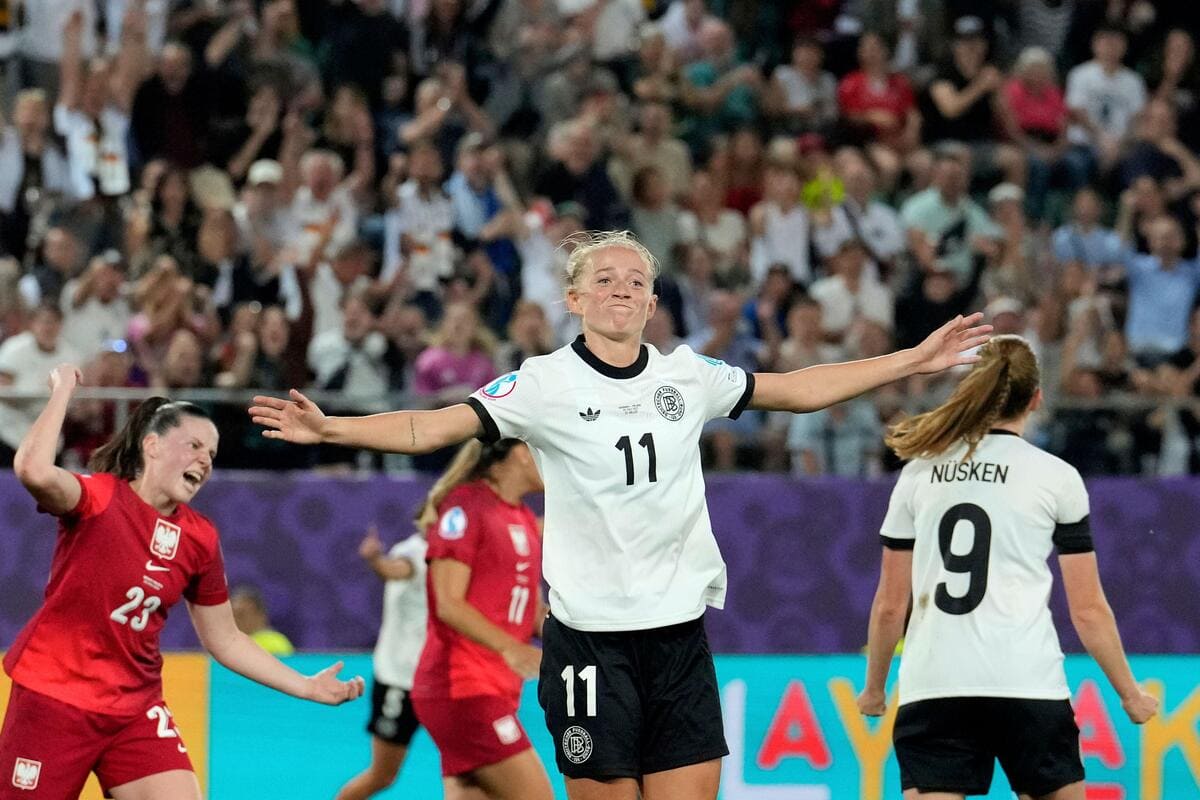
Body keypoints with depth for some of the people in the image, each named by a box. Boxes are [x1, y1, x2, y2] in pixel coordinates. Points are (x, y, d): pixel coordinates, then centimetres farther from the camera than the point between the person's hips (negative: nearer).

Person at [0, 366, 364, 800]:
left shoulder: (200, 538, 4)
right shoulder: (99, 497, -11)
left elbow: (225, 639, 14)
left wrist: (305, 687, 9)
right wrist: (63, 389, -23)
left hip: (136, 709, 5)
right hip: (54, 697, -5)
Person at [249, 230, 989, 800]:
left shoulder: (688, 376, 6)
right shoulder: (545, 385, -5)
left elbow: (797, 389, 17)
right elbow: (432, 429, -12)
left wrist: (917, 360, 17)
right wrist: (329, 429, -26)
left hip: (679, 631, 4)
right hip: (591, 638, -4)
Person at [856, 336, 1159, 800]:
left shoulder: (920, 472, 10)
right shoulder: (1057, 478, 3)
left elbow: (889, 605, 12)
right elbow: (1088, 609, 4)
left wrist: (874, 687, 26)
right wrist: (1129, 694, 15)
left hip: (929, 691, 2)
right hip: (1028, 688, -2)